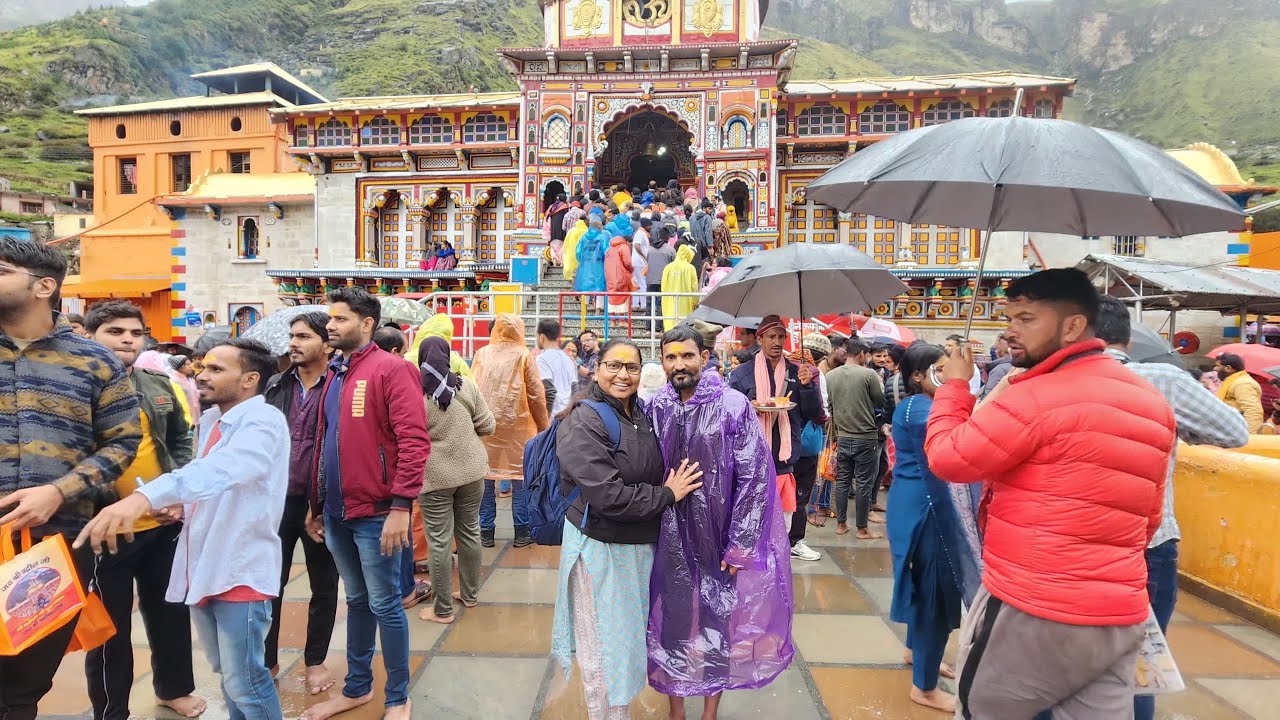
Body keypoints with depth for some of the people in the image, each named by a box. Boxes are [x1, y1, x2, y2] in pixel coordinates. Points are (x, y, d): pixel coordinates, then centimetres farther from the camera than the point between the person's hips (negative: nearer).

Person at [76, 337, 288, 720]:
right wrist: (181, 504, 2)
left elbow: (223, 470, -36)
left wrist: (145, 496, -48)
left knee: (244, 681, 2)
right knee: (227, 673, 22)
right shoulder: (208, 421, 10)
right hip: (202, 566, 9)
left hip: (241, 568, -9)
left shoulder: (264, 420, -18)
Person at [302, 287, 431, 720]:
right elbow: (324, 443, 18)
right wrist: (317, 505, 18)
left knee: (384, 604, 4)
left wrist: (401, 506, -23)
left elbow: (414, 441, -19)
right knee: (357, 601, 20)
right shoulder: (335, 375, 13)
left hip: (375, 512, -7)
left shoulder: (390, 369, -12)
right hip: (337, 512, 7)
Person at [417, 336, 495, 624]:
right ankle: (469, 594, 31)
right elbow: (487, 426, 1)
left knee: (439, 540, 5)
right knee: (469, 531, 16)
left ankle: (443, 609, 15)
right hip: (471, 470, 4)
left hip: (435, 475, -3)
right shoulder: (466, 385, -2)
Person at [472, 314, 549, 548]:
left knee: (485, 475, 10)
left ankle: (486, 532, 17)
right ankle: (521, 532, 14)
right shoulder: (523, 356, -3)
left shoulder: (481, 354, 4)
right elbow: (536, 394, -3)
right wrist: (543, 425, 8)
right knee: (521, 476, 8)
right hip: (517, 424, -2)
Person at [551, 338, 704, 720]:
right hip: (601, 548, -7)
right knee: (605, 649, 9)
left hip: (640, 545, 7)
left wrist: (670, 488, -1)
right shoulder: (584, 421, -19)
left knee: (629, 638, 23)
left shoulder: (640, 414, 3)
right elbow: (608, 496, -26)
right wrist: (667, 495, -16)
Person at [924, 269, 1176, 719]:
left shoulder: (1035, 399, -19)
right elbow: (1149, 516, 17)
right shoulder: (1152, 403, 10)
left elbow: (947, 458, -13)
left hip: (1031, 610, -8)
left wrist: (954, 386, 0)